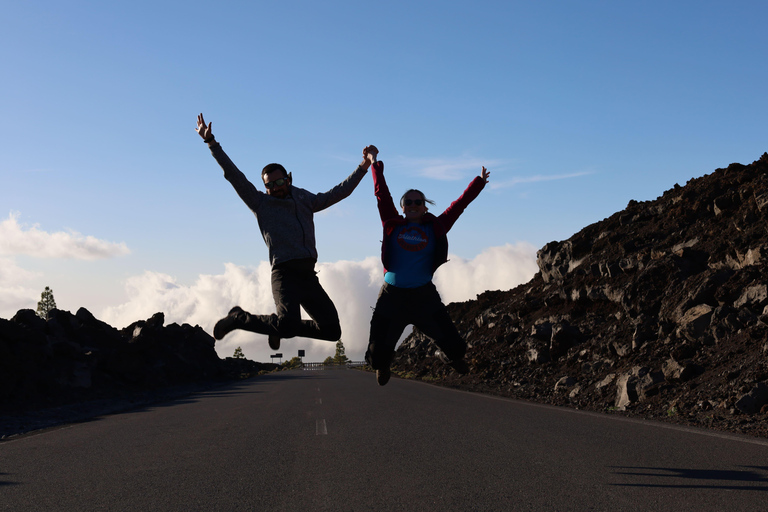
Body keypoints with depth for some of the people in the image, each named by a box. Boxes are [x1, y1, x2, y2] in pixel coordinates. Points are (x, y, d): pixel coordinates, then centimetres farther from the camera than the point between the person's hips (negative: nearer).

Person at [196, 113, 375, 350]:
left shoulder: (305, 201, 21)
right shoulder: (261, 203, 9)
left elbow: (339, 192, 29)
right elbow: (234, 175, 3)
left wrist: (363, 167, 29)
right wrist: (211, 142, -2)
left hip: (309, 275, 6)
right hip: (285, 274, -6)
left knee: (332, 330, 2)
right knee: (288, 325, -28)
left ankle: (280, 327, 23)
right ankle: (239, 318, -2)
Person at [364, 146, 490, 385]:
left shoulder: (435, 228, 4)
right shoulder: (393, 225, 3)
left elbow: (459, 205, 10)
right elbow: (381, 193, 8)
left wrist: (479, 182, 16)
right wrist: (375, 163, 14)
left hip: (424, 296, 1)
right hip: (392, 296, 0)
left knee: (453, 346, -1)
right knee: (378, 354, 3)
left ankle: (447, 354, 38)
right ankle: (382, 365, 42)